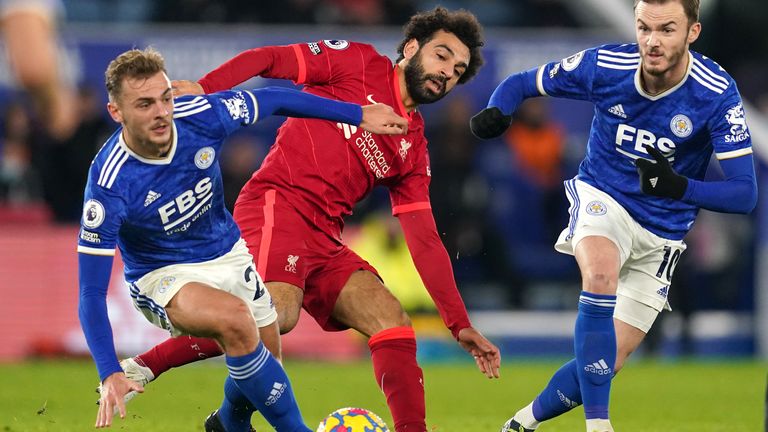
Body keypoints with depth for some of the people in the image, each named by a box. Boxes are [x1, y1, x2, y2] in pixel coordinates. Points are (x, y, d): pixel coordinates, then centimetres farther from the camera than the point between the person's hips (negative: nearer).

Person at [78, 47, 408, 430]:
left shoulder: (200, 117, -22)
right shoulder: (108, 186, -31)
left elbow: (273, 100, -2)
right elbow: (91, 292, -29)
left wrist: (360, 115, 5)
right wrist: (109, 374, -41)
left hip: (228, 252, 5)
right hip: (163, 277, -5)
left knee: (265, 362, 10)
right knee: (234, 318, -34)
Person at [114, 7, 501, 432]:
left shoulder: (413, 149, 20)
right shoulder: (358, 63, 5)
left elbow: (425, 242, 19)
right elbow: (267, 59, 0)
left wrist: (461, 325, 12)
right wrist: (204, 87, -19)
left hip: (324, 238, 7)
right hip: (277, 205, -7)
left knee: (392, 322, -8)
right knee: (277, 310, -30)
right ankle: (138, 369, -21)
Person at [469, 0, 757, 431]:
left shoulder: (717, 93, -21)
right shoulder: (606, 65, -17)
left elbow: (745, 193, -23)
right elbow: (522, 82, -2)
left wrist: (681, 187, -42)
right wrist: (496, 112, -26)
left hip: (662, 231, 1)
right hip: (602, 200, -1)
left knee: (606, 366, 0)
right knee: (601, 274, -36)